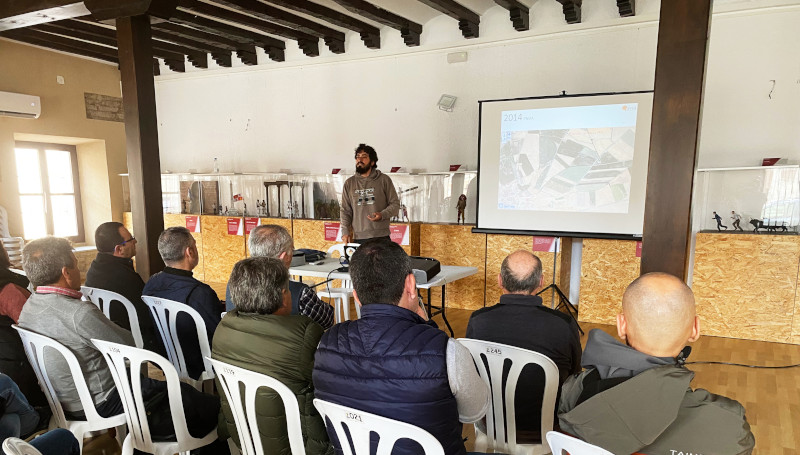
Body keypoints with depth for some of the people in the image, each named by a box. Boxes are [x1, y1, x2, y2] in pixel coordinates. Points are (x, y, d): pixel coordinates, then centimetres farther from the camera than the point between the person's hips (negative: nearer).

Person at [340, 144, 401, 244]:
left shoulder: (384, 180, 4)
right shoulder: (349, 183, 11)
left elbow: (395, 203, 5)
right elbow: (345, 210, 12)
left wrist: (382, 215, -14)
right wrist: (345, 232, 1)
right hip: (358, 238, 2)